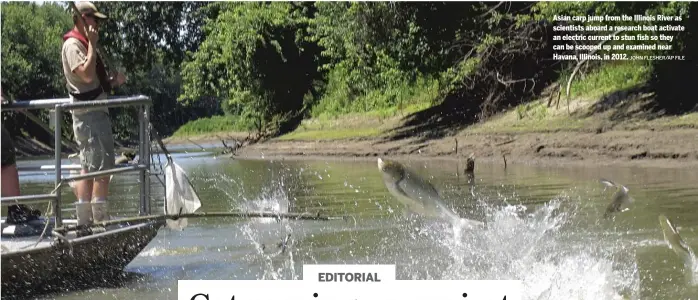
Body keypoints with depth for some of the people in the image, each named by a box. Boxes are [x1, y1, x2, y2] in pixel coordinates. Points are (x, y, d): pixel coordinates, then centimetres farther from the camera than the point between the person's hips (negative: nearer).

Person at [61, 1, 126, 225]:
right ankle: (101, 219, -8)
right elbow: (87, 75, -25)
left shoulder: (83, 45, 21)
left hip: (95, 112, 10)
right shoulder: (73, 45, -11)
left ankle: (84, 220, 13)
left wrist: (113, 81, 8)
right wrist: (93, 44, -20)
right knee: (102, 167, -11)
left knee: (88, 168, 10)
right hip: (89, 114, -10)